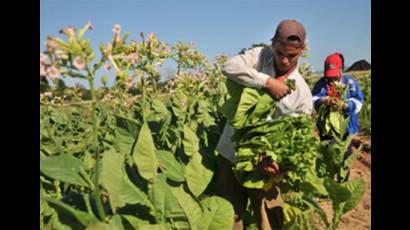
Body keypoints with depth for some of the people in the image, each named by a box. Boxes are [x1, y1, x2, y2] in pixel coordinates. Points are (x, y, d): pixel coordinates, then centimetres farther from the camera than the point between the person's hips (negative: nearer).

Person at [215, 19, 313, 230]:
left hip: (262, 161, -1)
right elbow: (229, 67, -22)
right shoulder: (261, 55, -4)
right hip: (230, 152, 1)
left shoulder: (302, 92, -6)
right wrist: (267, 82, -25)